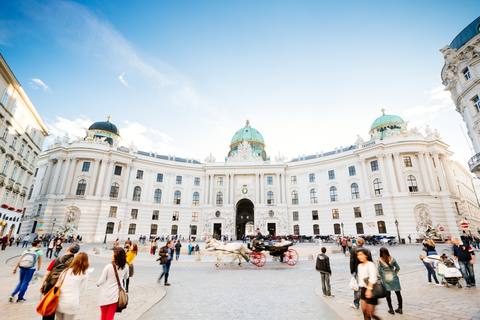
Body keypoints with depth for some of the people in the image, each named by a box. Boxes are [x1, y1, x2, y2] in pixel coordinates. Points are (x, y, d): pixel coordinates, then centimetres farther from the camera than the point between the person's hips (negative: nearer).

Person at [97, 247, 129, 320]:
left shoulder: (108, 267, -19)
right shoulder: (125, 266, -9)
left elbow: (101, 281, -10)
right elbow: (125, 277, 8)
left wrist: (97, 284, 12)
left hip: (105, 294, -2)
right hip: (116, 294, 2)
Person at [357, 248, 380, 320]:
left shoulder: (370, 264, -13)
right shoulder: (360, 265, 12)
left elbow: (373, 278, -21)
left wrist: (369, 289, -27)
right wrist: (359, 289, 21)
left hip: (370, 290, -7)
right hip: (363, 290, 7)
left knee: (369, 313, -3)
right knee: (364, 310, 9)